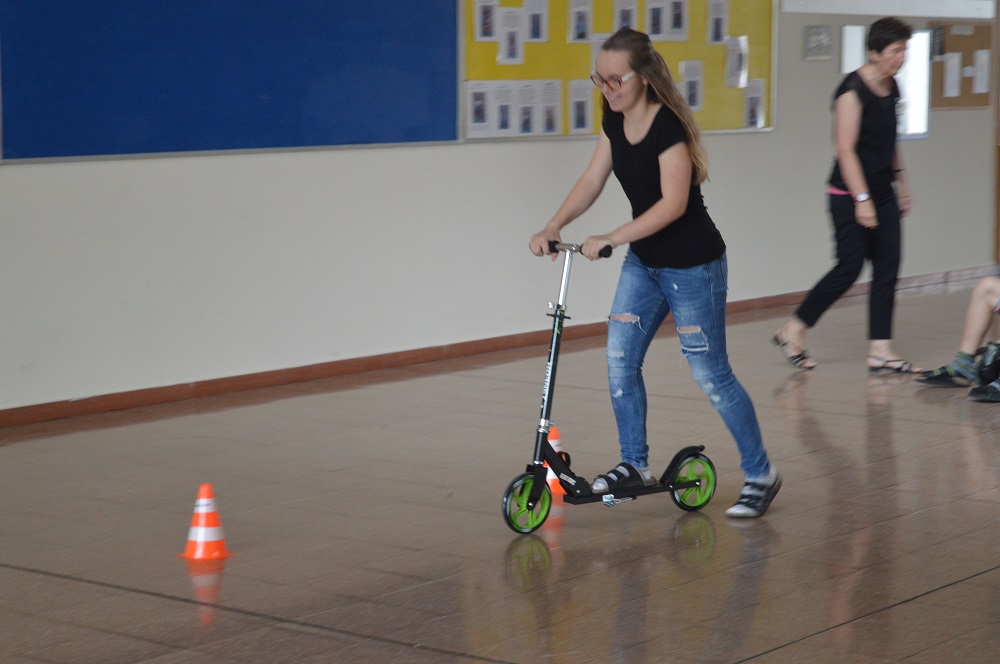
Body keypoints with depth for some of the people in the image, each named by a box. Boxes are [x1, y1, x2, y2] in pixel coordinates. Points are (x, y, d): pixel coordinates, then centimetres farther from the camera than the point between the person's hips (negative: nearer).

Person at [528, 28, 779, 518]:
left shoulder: (668, 126, -24)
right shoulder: (615, 121, 0)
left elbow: (674, 203, -31)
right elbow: (592, 181, 0)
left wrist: (609, 240, -35)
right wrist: (553, 226, -15)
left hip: (693, 266, -8)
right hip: (644, 262, 8)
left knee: (710, 374, -2)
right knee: (620, 359, 4)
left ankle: (761, 475, 11)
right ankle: (635, 464, 20)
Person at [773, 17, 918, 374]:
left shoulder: (891, 87, 9)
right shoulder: (853, 90, -16)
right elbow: (845, 149, -19)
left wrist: (900, 183, 20)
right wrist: (862, 200, -22)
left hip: (882, 192, 8)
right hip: (850, 195, -8)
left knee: (888, 268, 2)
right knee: (849, 267, -5)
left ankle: (880, 350, 5)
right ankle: (792, 331, 10)